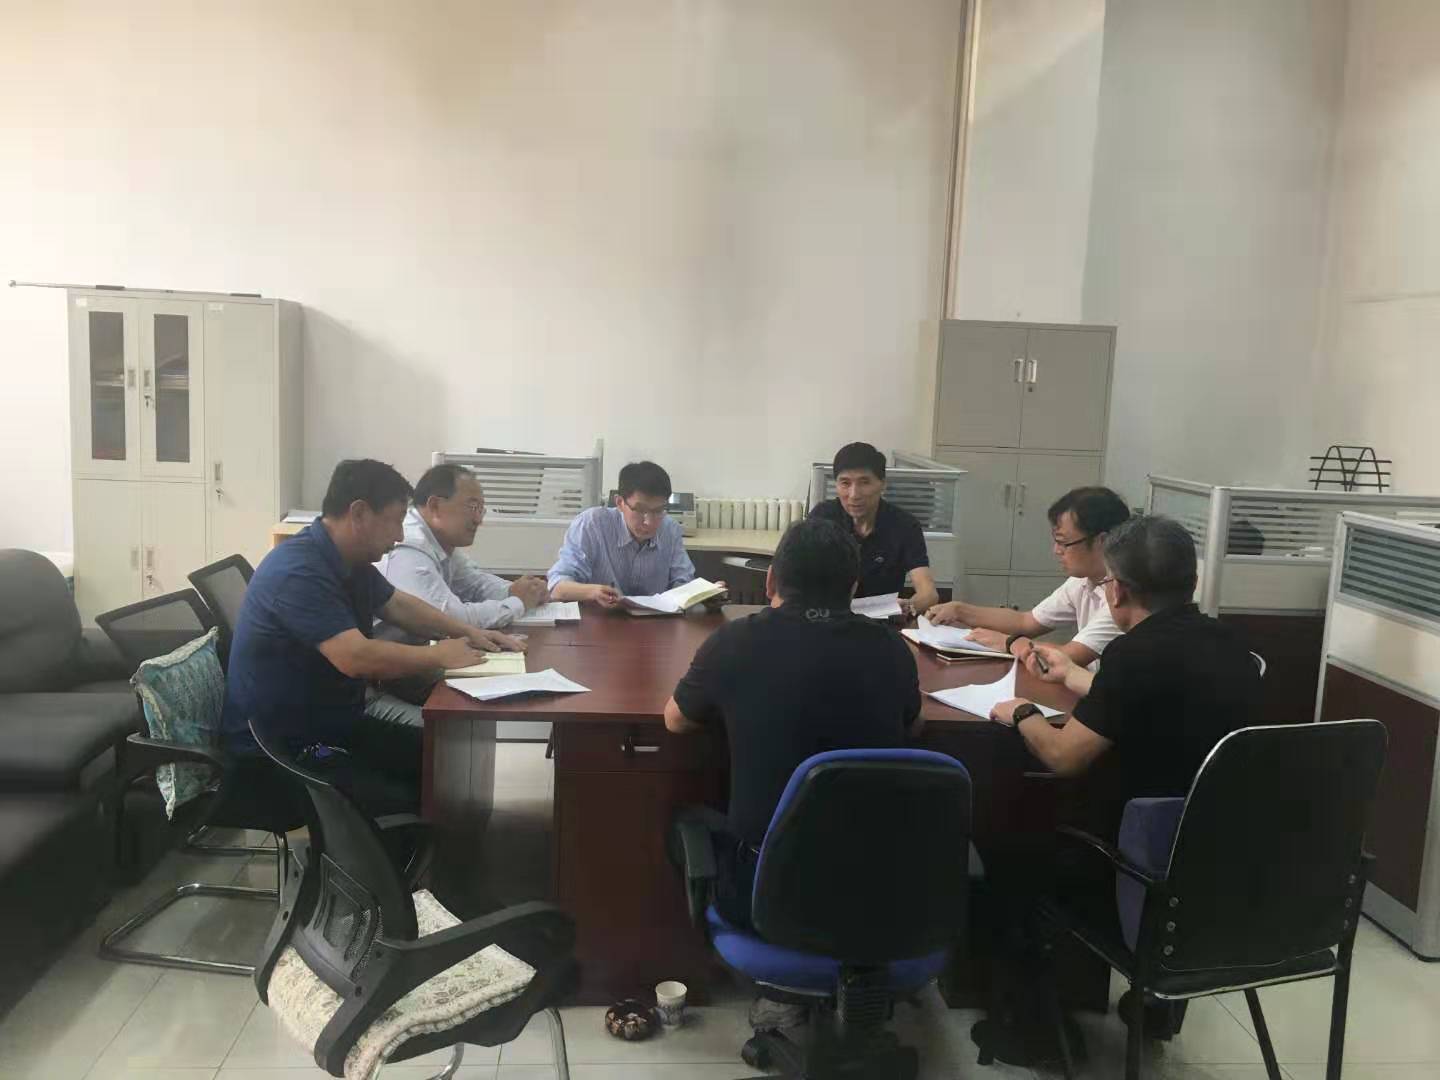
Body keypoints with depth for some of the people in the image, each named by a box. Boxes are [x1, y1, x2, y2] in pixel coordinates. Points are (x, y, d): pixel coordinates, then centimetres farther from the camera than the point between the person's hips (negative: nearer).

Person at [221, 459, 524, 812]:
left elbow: (397, 605, 22)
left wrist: (468, 633, 10)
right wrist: (439, 655, -20)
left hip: (334, 724, 10)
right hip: (278, 747, -10)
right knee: (403, 802, -23)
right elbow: (357, 658, -33)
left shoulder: (349, 560, 6)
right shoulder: (299, 572, -25)